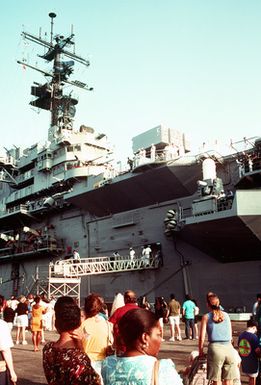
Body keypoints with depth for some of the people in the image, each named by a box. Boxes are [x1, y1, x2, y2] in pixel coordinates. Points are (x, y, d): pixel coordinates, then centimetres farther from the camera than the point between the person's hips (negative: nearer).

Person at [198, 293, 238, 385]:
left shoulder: (206, 317, 4)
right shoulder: (226, 315, 12)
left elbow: (202, 337, 2)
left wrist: (200, 351, 15)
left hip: (215, 348, -3)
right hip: (229, 347, 3)